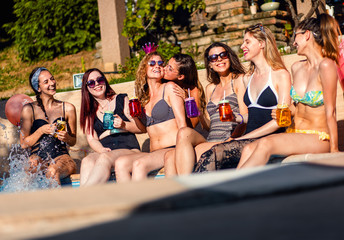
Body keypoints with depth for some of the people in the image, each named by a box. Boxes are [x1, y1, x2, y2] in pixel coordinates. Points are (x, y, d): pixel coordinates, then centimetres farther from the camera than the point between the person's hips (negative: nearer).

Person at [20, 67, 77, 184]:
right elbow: (24, 144, 6)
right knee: (33, 163, -38)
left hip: (61, 156, 1)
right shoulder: (29, 109, 7)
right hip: (38, 156, 0)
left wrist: (66, 137, -7)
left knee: (53, 170, -36)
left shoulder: (68, 108, 11)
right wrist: (41, 131, -10)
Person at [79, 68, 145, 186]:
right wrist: (102, 150, -12)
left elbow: (142, 128, 9)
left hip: (129, 149, -2)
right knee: (87, 161, -33)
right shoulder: (89, 111, 20)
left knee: (104, 158, -36)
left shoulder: (122, 100, 12)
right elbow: (91, 138, 10)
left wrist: (124, 125, -12)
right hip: (104, 152, 3)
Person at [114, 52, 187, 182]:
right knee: (120, 163, -22)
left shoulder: (169, 88, 4)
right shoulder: (145, 97, 21)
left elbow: (182, 124, -5)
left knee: (139, 164, -32)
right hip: (153, 153, 6)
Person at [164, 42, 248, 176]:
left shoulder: (239, 80, 8)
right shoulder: (210, 88, 26)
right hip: (210, 142, 6)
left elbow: (246, 117, -2)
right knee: (169, 156, -21)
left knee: (184, 133, -28)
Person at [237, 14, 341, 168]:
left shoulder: (326, 66, -12)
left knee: (265, 144, -30)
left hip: (318, 138, -7)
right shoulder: (296, 68, 11)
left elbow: (330, 112, -12)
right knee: (249, 149, -20)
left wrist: (334, 150, -11)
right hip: (294, 133, 7)